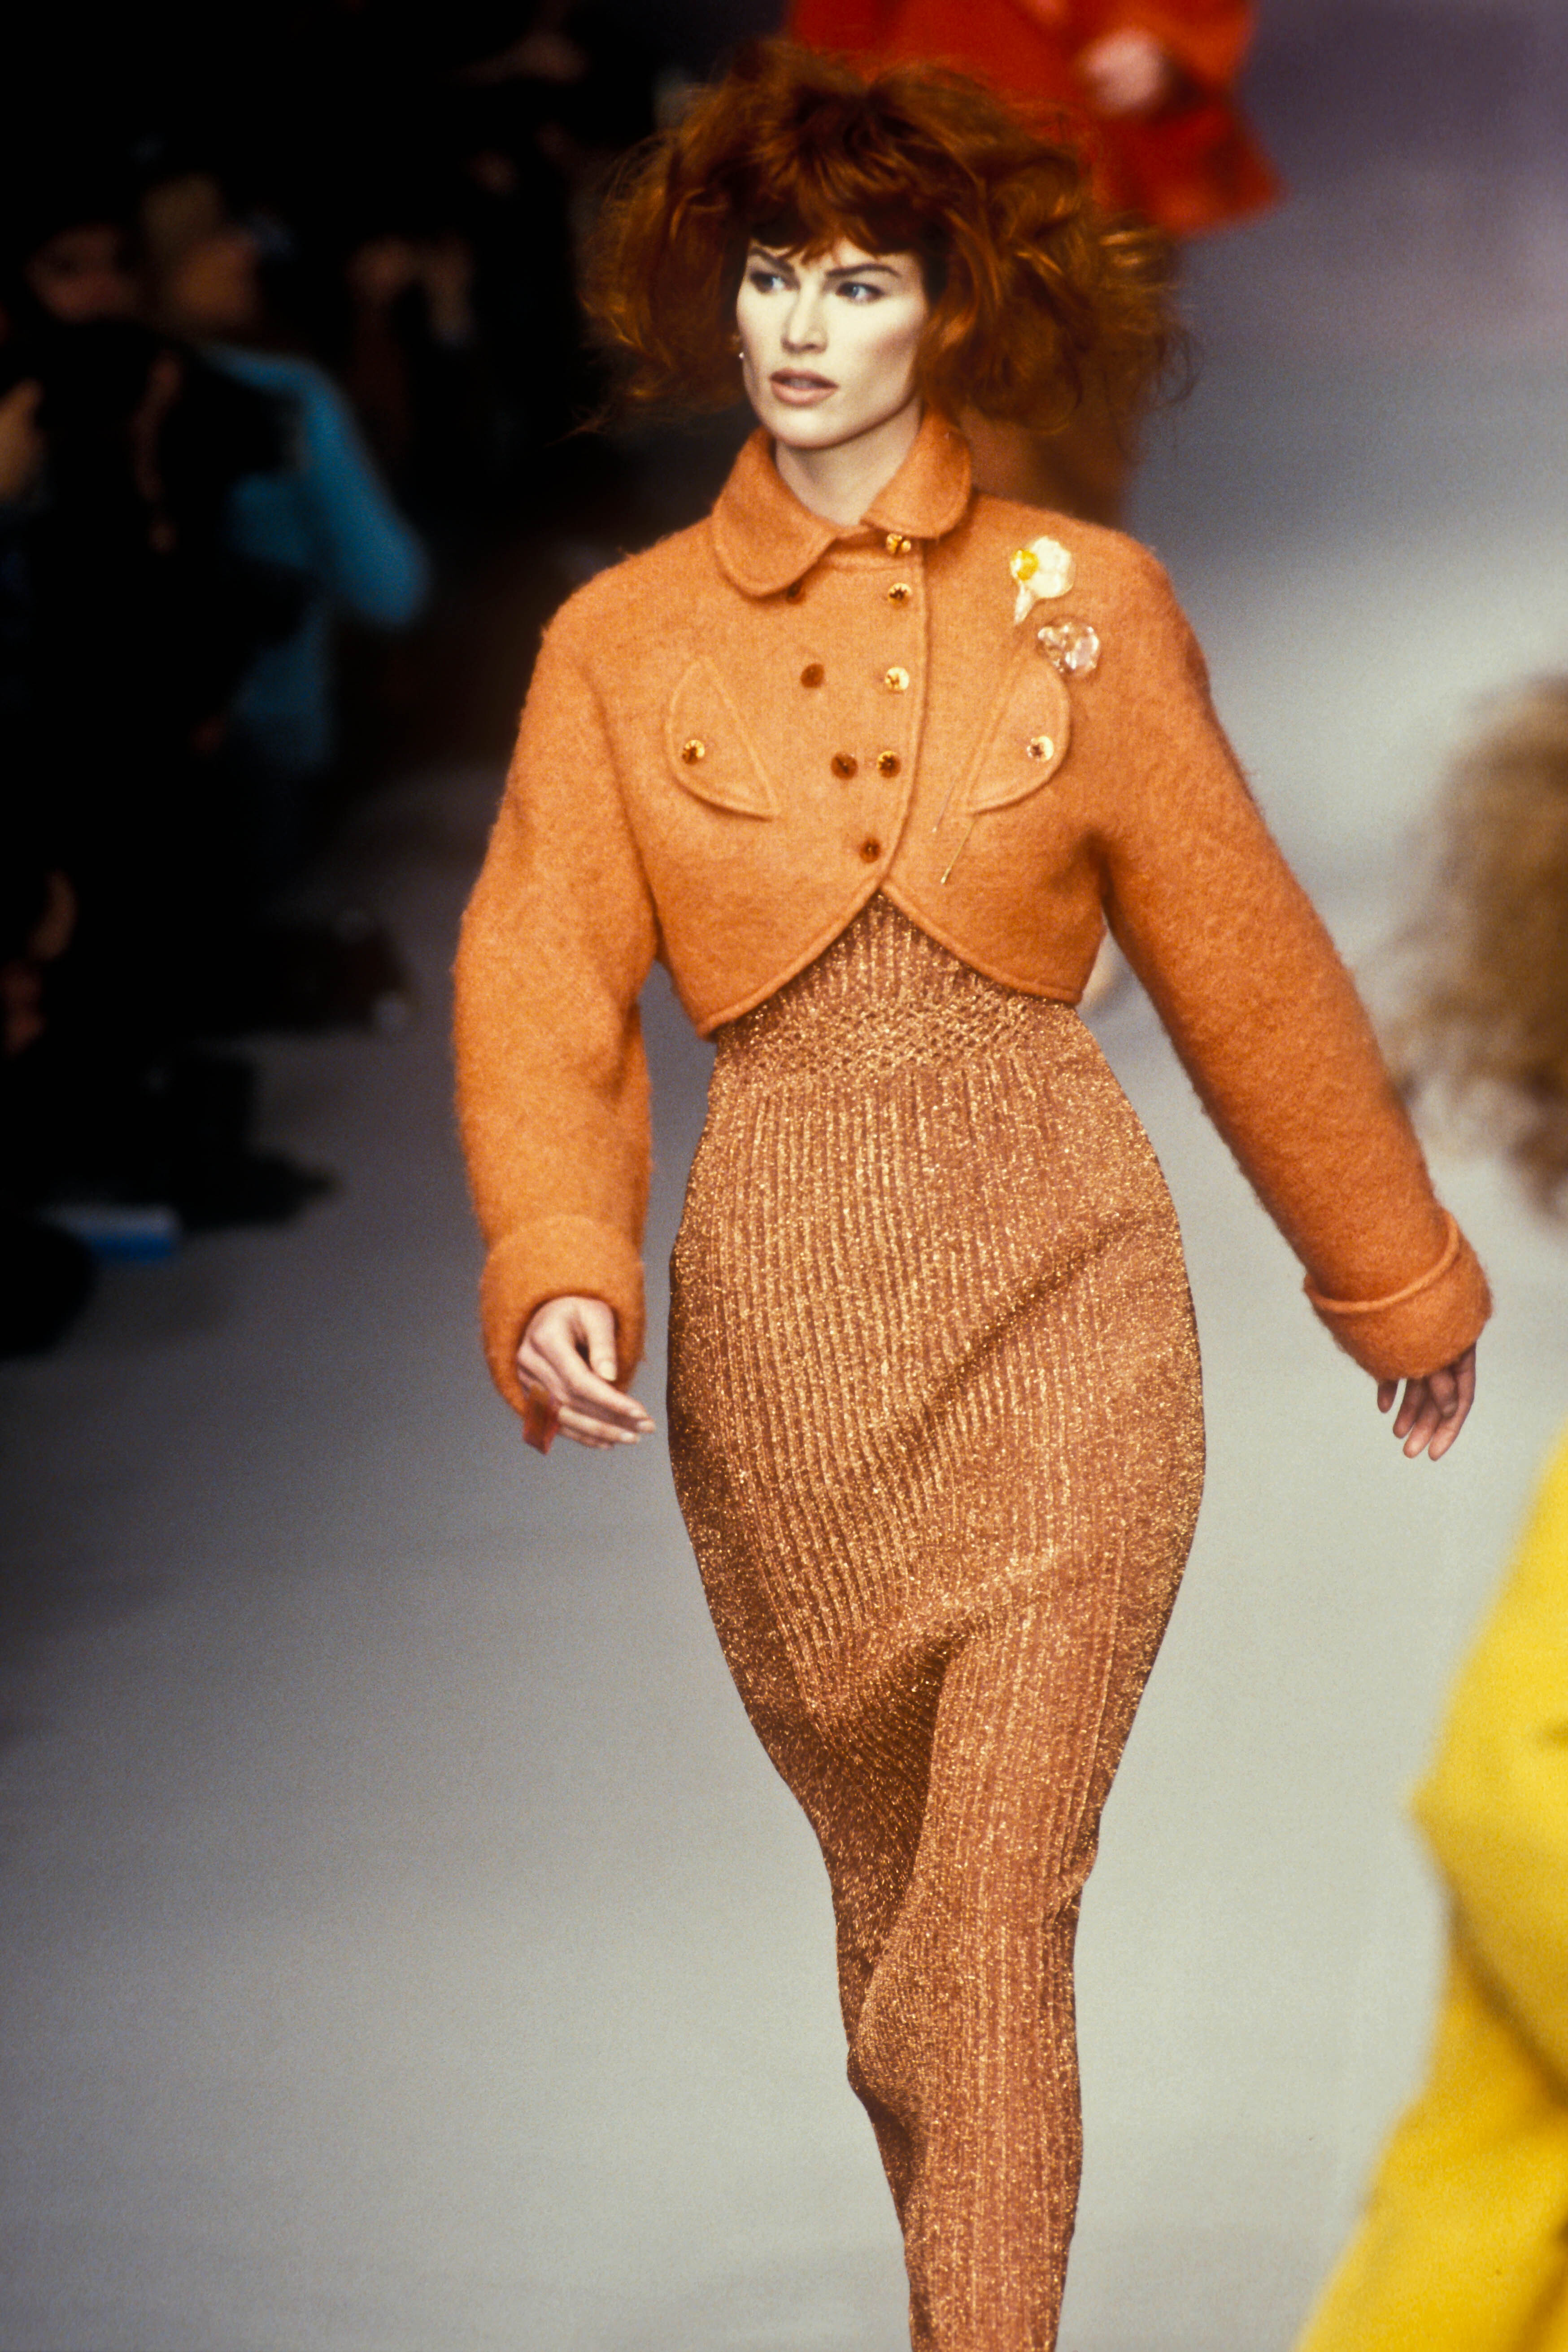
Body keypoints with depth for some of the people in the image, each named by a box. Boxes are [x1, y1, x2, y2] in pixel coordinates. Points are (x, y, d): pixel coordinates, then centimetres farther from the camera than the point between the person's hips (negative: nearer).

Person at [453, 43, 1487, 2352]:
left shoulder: (1082, 605, 1)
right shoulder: (622, 641, 4)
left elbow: (1246, 968, 8)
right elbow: (544, 976, -3)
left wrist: (1399, 1279, 15)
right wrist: (554, 1268, -20)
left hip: (1055, 1318, -2)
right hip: (777, 1331, 2)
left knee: (994, 1920, -11)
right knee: (888, 1889, 16)